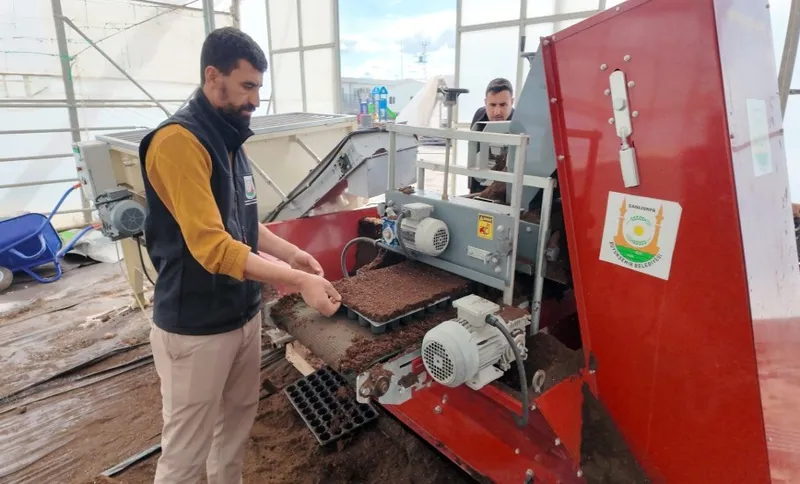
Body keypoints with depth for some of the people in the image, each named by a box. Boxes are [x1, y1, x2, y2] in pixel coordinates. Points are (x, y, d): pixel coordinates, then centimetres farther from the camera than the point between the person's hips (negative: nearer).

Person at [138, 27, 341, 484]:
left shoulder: (229, 139, 8)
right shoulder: (178, 140, -19)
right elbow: (211, 246, -27)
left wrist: (291, 252, 1)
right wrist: (299, 281, -28)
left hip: (244, 312, 8)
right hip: (196, 326, -8)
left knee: (239, 419, 22)